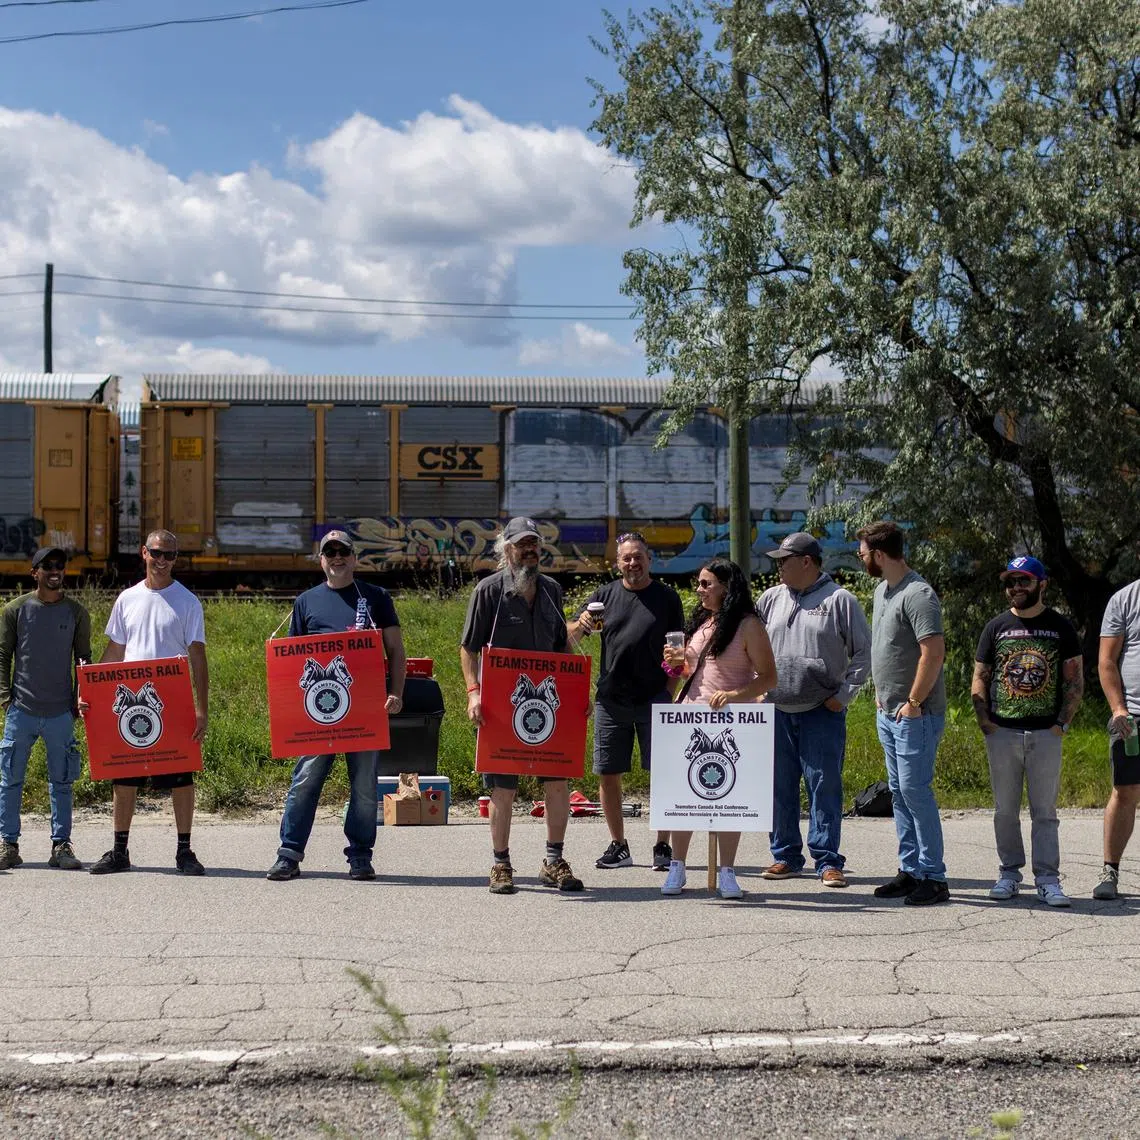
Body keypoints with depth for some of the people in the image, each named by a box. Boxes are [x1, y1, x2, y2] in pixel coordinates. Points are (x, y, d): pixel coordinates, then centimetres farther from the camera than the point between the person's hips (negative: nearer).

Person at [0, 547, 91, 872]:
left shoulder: (76, 612, 5)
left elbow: (83, 659, 11)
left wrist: (80, 701, 4)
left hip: (61, 712, 1)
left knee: (61, 781, 4)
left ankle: (61, 845, 9)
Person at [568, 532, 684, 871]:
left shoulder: (667, 597, 6)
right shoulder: (604, 596, 9)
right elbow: (569, 641, 6)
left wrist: (669, 692, -3)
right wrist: (580, 626, -16)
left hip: (654, 699, -2)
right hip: (610, 699, 2)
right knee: (607, 775, 4)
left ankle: (663, 846, 4)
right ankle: (618, 845, 16)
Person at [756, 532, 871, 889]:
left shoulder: (840, 600, -2)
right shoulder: (771, 598, 11)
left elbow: (863, 652, -1)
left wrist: (844, 695, -6)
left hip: (822, 713, -4)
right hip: (776, 711, 4)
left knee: (824, 786, -4)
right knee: (780, 786, 8)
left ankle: (828, 861, 0)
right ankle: (785, 856, 18)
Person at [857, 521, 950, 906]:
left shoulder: (918, 595, -16)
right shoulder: (881, 590, 14)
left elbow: (934, 653, -23)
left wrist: (913, 703, -19)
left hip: (915, 714, -10)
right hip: (887, 712, 10)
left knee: (915, 790, -9)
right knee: (899, 791, 12)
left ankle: (933, 877, -4)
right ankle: (911, 871, 18)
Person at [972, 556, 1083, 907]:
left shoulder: (1060, 628, 6)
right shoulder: (996, 627, 9)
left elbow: (1075, 681, 5)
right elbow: (979, 679, 10)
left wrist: (1062, 723, -6)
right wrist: (985, 722, -3)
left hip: (1046, 734, -1)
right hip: (1002, 733, 2)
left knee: (1045, 811, 0)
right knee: (1005, 810, 6)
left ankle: (1047, 878, 1)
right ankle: (1009, 873, 14)